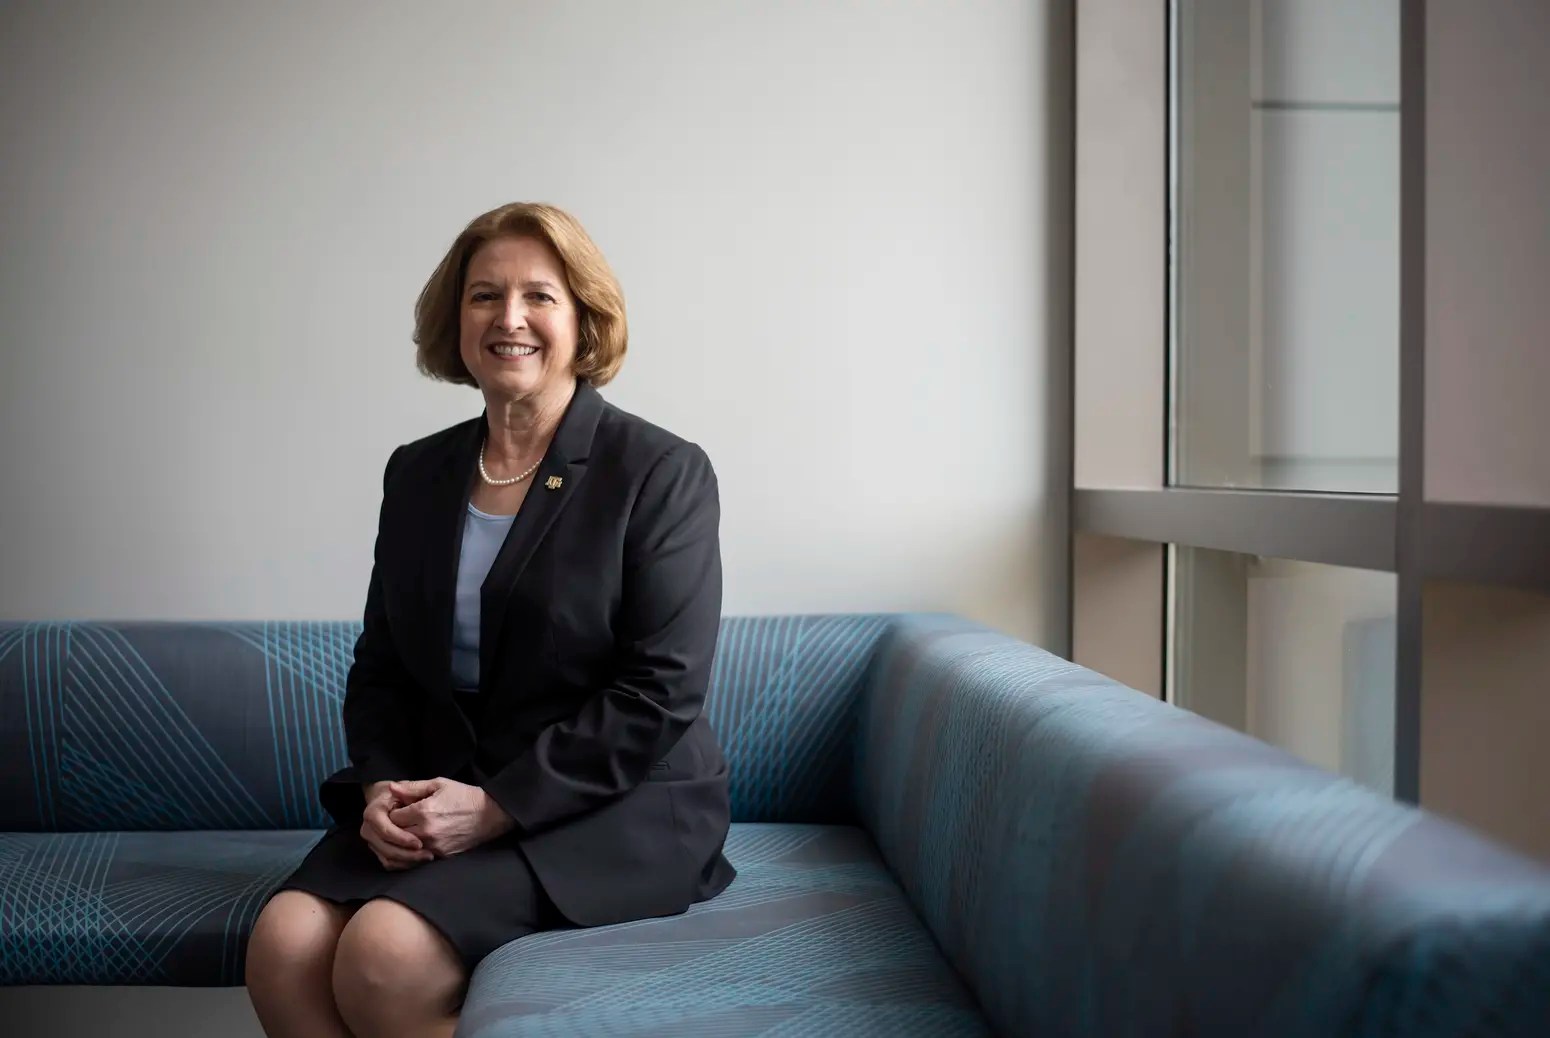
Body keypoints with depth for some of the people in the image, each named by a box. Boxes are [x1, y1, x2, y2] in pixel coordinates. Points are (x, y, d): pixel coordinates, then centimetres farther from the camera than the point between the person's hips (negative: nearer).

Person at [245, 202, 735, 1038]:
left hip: (613, 808, -4)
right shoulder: (417, 474, 11)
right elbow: (379, 669, 14)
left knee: (387, 953, -27)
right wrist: (383, 787, -6)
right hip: (442, 798, 5)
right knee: (283, 943, -22)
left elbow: (659, 694, -12)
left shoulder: (663, 472, -6)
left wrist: (497, 806, -18)